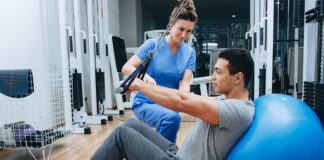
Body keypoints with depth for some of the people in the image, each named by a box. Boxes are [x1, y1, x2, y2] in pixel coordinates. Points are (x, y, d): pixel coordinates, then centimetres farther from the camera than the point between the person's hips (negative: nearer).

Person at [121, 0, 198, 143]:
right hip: (145, 102, -5)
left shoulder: (190, 53, 2)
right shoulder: (153, 44, -9)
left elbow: (185, 82, -8)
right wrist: (144, 75, -36)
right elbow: (126, 68, -15)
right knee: (172, 117, -32)